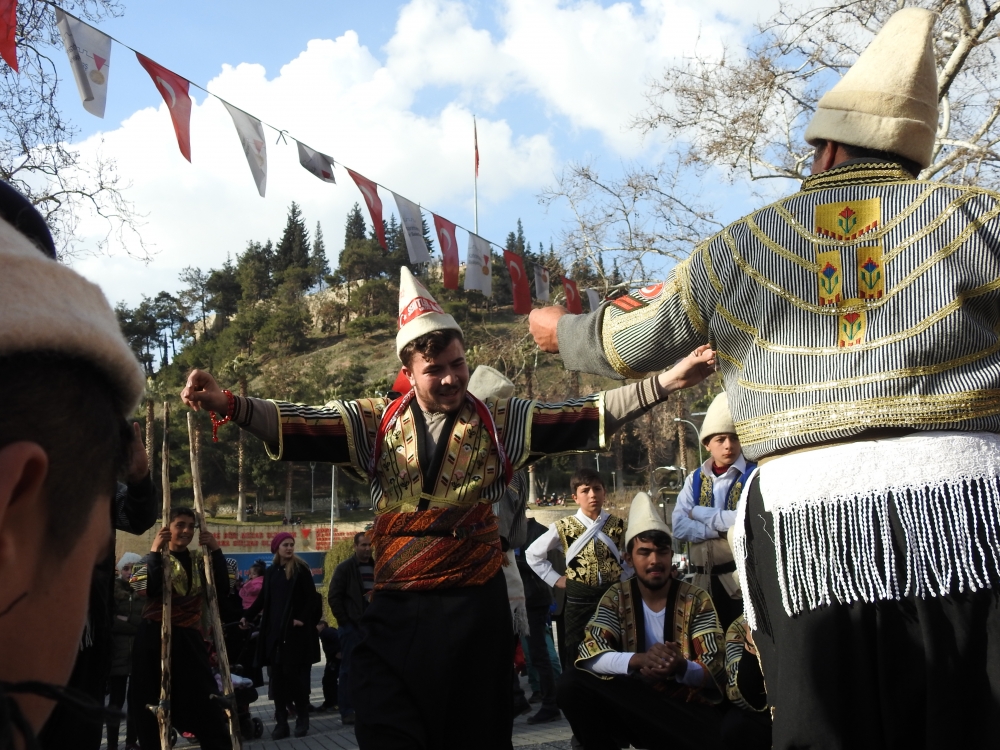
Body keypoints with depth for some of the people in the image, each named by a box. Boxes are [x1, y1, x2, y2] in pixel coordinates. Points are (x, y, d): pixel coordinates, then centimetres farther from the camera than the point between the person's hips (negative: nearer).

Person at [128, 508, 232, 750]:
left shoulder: (199, 561, 10)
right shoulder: (154, 559, 1)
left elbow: (222, 590, -7)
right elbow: (148, 589, -21)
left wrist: (216, 552, -12)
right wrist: (155, 551, -21)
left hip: (190, 639, 2)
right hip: (155, 639, -2)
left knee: (208, 704, 1)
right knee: (152, 707, 4)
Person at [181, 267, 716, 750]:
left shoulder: (500, 421, 4)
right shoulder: (377, 423, 4)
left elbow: (580, 419, -3)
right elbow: (301, 427, -5)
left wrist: (666, 383, -10)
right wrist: (227, 405, -21)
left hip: (475, 605, 0)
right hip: (396, 607, 1)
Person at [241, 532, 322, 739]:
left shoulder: (301, 569, -3)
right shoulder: (271, 572, 11)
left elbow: (311, 598, -6)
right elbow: (262, 599, 17)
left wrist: (302, 619, -15)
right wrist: (247, 616, 8)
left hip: (295, 631, -4)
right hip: (274, 631, 4)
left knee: (295, 674, -4)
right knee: (277, 677, 2)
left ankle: (302, 719, 9)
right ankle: (281, 722, 7)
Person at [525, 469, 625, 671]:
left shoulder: (617, 525, 0)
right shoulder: (564, 527, -4)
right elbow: (533, 554, 4)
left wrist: (623, 578, -2)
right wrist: (556, 580, 0)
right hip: (578, 598, -1)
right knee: (576, 656, 6)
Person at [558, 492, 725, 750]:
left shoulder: (697, 600, -2)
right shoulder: (616, 597, 1)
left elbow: (715, 671, -9)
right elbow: (589, 654, -12)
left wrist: (681, 668, -33)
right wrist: (639, 660, -31)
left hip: (689, 708, -2)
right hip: (633, 705, 2)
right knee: (571, 683, -22)